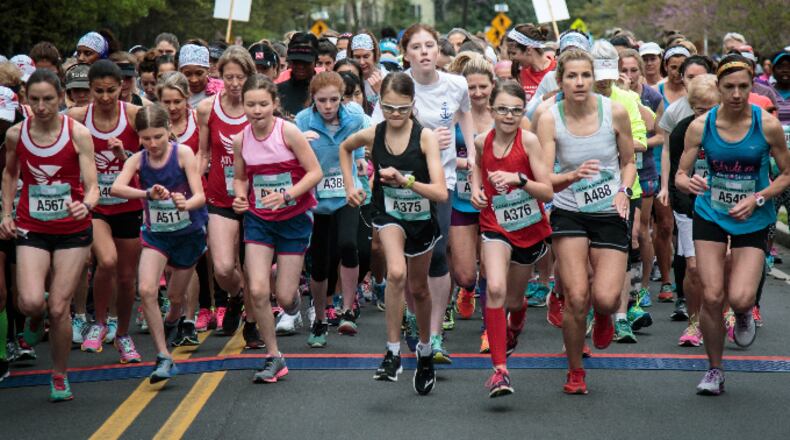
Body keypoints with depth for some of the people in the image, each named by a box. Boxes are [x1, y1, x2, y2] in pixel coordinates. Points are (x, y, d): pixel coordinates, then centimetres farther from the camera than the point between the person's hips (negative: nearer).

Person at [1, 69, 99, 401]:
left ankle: (60, 378, 20)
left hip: (73, 230, -1)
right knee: (31, 302, -18)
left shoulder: (78, 134, -11)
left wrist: (86, 205, -34)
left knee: (59, 309, -2)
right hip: (31, 230, 1)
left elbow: (92, 187, -13)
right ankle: (36, 318, 22)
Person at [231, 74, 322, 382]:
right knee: (257, 291, -11)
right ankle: (273, 357, 6)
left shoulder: (288, 132, -16)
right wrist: (240, 196, -10)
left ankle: (293, 295, 39)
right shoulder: (240, 140, -4)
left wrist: (286, 196, -26)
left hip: (294, 218, -3)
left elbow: (315, 172, -15)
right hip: (258, 219, 3)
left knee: (284, 297, -3)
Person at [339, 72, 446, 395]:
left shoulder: (425, 137, -21)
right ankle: (393, 351, -20)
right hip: (389, 214, 0)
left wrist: (405, 180, -41)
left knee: (418, 288, 17)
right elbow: (344, 148, 12)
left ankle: (425, 351, 41)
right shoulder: (372, 135, -13)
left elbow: (441, 193, -27)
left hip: (422, 219, 0)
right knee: (396, 273, -29)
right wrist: (350, 185, 4)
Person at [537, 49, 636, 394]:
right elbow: (544, 180, -14)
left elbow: (628, 162, 8)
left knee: (606, 299, -14)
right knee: (576, 299, -10)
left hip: (611, 215, 1)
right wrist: (573, 176, -34)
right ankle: (575, 372, 13)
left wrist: (624, 190, -11)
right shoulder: (549, 120, -10)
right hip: (569, 214, -1)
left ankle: (603, 315, 26)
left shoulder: (615, 113, -7)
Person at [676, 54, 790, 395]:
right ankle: (714, 371, 15)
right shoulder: (701, 126, -9)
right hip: (710, 215, 1)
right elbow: (680, 174, -4)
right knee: (712, 297, -6)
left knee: (739, 299, -16)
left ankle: (744, 314, 25)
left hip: (754, 220, -1)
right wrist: (686, 182, -27)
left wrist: (757, 198, -17)